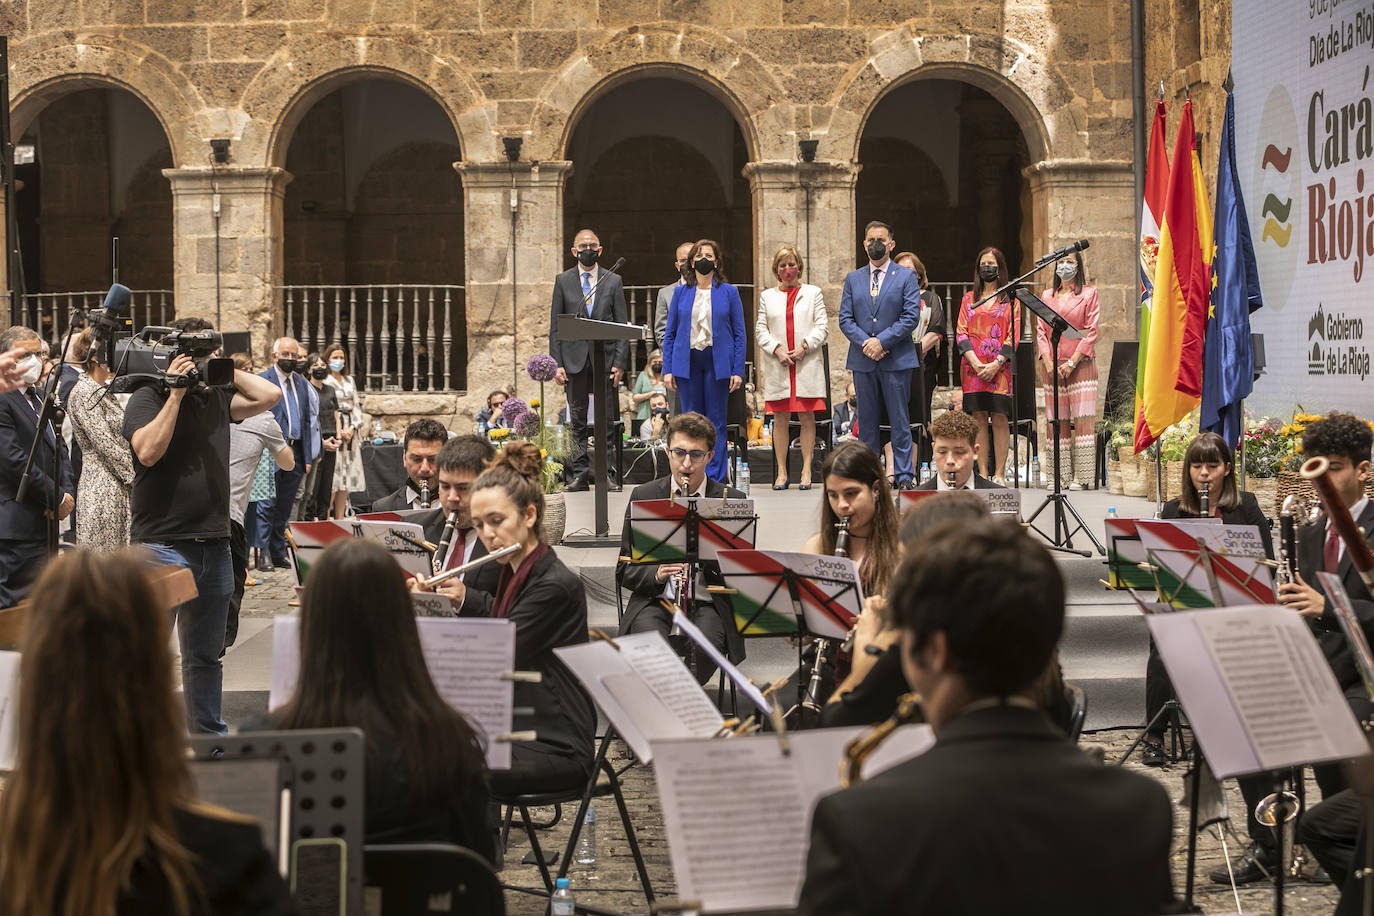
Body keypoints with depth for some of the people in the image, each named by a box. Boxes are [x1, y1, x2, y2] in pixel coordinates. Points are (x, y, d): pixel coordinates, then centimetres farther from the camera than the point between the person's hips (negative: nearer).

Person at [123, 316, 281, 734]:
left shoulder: (216, 397, 13)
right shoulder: (148, 398, -4)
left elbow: (269, 395, 9)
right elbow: (148, 451, -20)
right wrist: (176, 392, -16)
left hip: (215, 545, 6)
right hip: (165, 545, -6)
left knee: (206, 654, 15)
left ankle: (207, 734, 24)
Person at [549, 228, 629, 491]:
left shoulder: (613, 281, 7)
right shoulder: (563, 281, 7)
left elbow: (622, 325, 5)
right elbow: (555, 326, 6)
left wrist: (620, 362, -5)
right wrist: (557, 364, -3)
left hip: (605, 357, 0)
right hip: (575, 358, 0)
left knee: (606, 420, 1)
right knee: (578, 421, 3)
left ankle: (606, 473, 7)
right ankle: (580, 474, 7)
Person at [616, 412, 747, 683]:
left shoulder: (731, 500, 6)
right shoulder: (643, 496, 9)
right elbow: (624, 571, 8)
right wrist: (656, 574, -15)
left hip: (709, 603, 0)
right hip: (655, 599, 0)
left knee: (708, 642, -34)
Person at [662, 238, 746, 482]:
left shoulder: (729, 292, 5)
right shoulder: (681, 293, 9)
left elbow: (739, 334, 3)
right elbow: (669, 333, 10)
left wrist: (738, 371, -5)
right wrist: (667, 369, 1)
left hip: (717, 362, -1)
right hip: (687, 362, 2)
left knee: (716, 422, -1)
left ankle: (715, 478, 3)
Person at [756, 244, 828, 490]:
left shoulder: (813, 293, 11)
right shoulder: (767, 296, 14)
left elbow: (822, 326, 5)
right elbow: (760, 330, 9)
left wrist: (805, 346, -10)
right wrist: (777, 350, -8)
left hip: (807, 365, -1)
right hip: (777, 367, 1)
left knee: (807, 417, -2)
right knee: (780, 419, 0)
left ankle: (806, 471, 1)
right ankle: (781, 473, 3)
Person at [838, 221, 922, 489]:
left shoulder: (906, 276, 5)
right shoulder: (853, 279, 14)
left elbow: (911, 316, -5)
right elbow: (845, 318, 8)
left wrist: (882, 341, -13)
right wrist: (865, 343, -10)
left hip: (896, 359, -3)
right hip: (863, 359, 3)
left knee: (900, 422, -2)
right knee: (867, 423, 5)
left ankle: (903, 477, 0)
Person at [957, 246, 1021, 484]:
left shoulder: (1010, 300, 7)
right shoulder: (969, 298, 14)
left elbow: (1013, 336, 0)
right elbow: (961, 333, 6)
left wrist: (996, 364, -13)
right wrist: (976, 363, -9)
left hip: (999, 368, -2)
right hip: (973, 367, 2)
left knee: (1000, 418, -5)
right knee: (978, 418, 0)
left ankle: (999, 473, -2)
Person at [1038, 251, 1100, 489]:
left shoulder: (1088, 294, 4)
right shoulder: (1047, 296, 15)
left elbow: (1091, 332, -2)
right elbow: (1041, 330, 10)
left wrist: (1072, 362, -10)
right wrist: (1048, 361, -4)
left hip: (1081, 366, -3)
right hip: (1052, 367, 3)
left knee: (1082, 420, -9)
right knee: (1057, 422, 2)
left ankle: (1080, 477, -8)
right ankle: (1060, 476, 6)